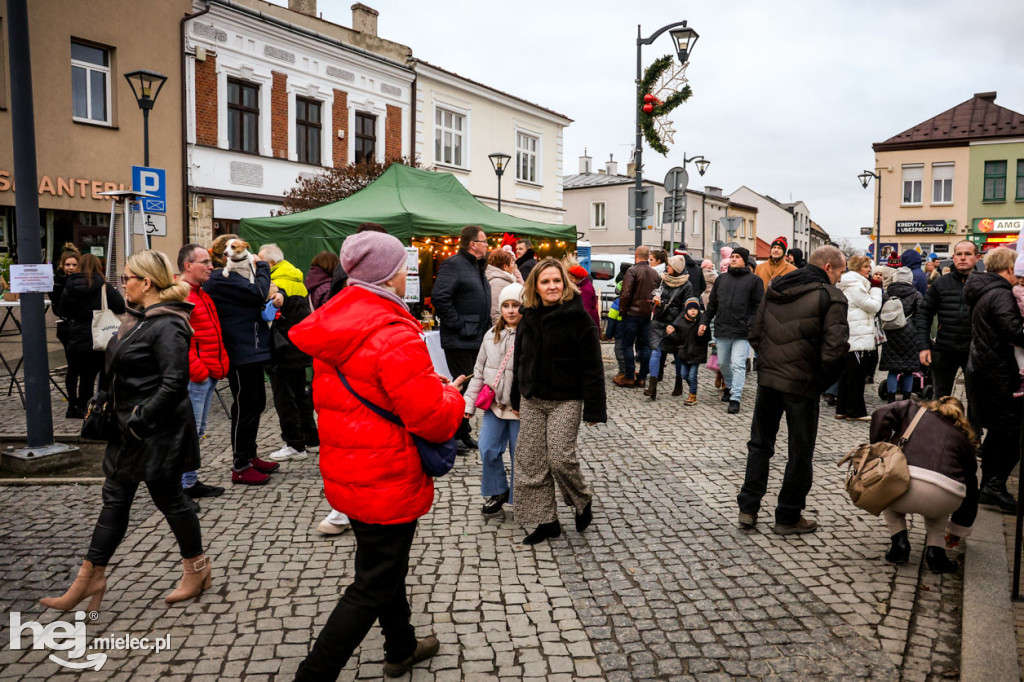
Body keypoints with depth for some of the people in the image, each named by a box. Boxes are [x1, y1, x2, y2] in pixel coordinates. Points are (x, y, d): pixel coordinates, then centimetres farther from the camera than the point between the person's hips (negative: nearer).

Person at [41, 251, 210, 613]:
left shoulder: (167, 326, -21)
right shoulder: (138, 318, 11)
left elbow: (174, 383, -27)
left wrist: (141, 419, -22)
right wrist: (107, 405, 12)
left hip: (159, 433, -10)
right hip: (129, 431, 10)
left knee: (168, 498, 5)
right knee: (115, 499, 14)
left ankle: (197, 568, 24)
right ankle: (91, 576, 24)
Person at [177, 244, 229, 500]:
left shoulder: (201, 294, 19)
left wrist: (221, 364, 17)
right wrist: (197, 370, -20)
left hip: (208, 374, 10)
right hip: (194, 376, -10)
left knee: (196, 431, 16)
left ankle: (190, 482, 25)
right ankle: (183, 486, 4)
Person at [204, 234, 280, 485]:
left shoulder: (230, 277, 18)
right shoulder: (222, 280, -15)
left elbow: (255, 297, 13)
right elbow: (258, 292, -24)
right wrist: (261, 266, -7)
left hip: (251, 351, 10)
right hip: (241, 353, -10)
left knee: (256, 404, 17)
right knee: (245, 407, -2)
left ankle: (250, 456, 30)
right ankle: (240, 467, 9)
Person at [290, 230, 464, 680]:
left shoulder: (333, 325, 3)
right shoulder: (395, 336, -25)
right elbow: (431, 418, -26)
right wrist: (452, 397, -3)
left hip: (345, 471, 9)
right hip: (387, 482, -9)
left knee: (385, 565, 26)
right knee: (373, 587, 7)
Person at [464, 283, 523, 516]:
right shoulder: (492, 335, 6)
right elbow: (479, 372, 12)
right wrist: (469, 403, 10)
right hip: (494, 405, 5)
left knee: (520, 455, 6)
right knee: (488, 451, 5)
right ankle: (497, 492, 27)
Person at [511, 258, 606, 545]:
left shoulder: (577, 317, -9)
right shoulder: (529, 318, 7)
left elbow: (592, 366, -10)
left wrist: (593, 409, -13)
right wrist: (517, 400, 18)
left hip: (565, 400, -5)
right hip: (532, 400, 6)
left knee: (560, 457, -12)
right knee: (531, 461, 5)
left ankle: (583, 501, 19)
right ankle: (545, 521, 18)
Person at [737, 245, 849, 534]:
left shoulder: (774, 288, 10)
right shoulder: (831, 297, -9)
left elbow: (755, 332, 10)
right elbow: (835, 347, -18)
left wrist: (767, 360, 15)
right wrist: (824, 378, -3)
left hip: (767, 377, 5)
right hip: (802, 383, -5)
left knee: (760, 443, 18)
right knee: (800, 451, 10)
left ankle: (748, 508, 19)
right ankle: (789, 517, 19)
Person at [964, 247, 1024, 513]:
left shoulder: (981, 293, 14)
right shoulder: (1001, 295, -16)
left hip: (981, 369, 10)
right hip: (998, 374, -10)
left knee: (997, 430, 16)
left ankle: (988, 485, 22)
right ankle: (996, 486, -2)